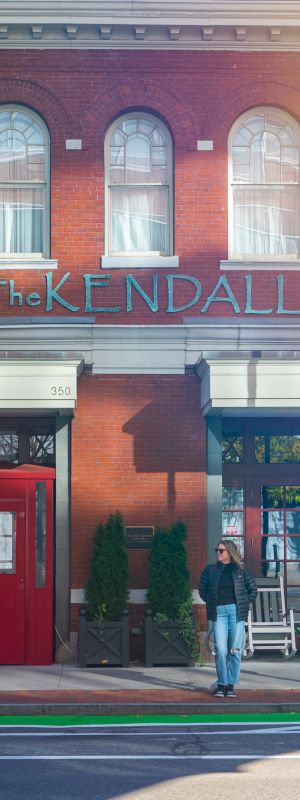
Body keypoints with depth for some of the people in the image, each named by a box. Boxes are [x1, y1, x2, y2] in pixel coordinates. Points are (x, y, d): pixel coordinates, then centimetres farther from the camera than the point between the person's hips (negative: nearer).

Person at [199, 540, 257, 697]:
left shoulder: (240, 571, 5)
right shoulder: (210, 570, 7)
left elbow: (253, 590, 12)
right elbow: (202, 589, 16)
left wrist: (243, 604, 5)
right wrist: (211, 603, 7)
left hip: (236, 612, 0)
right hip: (218, 612, 0)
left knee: (235, 650, 1)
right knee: (220, 650, -6)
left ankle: (231, 685, 8)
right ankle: (221, 684, 3)